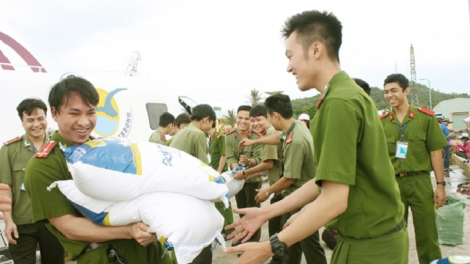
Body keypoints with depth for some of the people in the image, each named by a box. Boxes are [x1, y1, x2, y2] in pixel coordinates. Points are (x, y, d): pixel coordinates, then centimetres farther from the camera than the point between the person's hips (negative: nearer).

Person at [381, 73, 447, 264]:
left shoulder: (425, 117, -1)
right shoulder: (381, 122, 4)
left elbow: (435, 151, 0)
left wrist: (440, 184, -3)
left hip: (419, 181, -2)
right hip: (392, 182, 2)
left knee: (427, 233, 4)